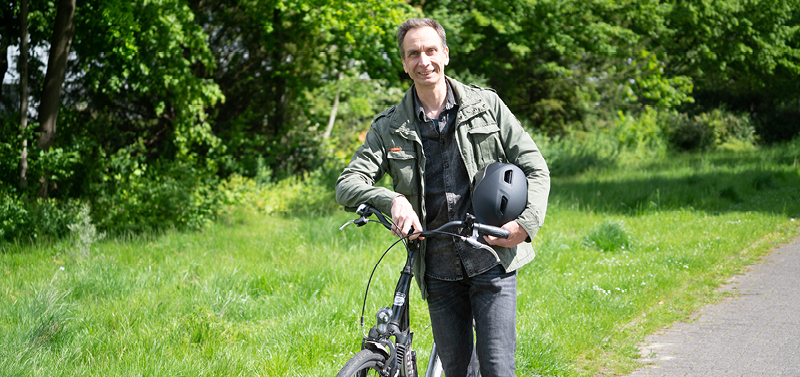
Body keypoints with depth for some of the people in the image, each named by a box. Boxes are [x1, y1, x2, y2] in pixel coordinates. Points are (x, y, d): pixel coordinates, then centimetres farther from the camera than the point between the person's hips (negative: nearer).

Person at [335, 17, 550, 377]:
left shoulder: (487, 105, 4)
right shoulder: (389, 128, 5)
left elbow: (535, 168, 5)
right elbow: (347, 184, -5)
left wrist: (526, 223, -12)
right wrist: (392, 199, -26)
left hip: (492, 262, -2)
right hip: (439, 271, 2)